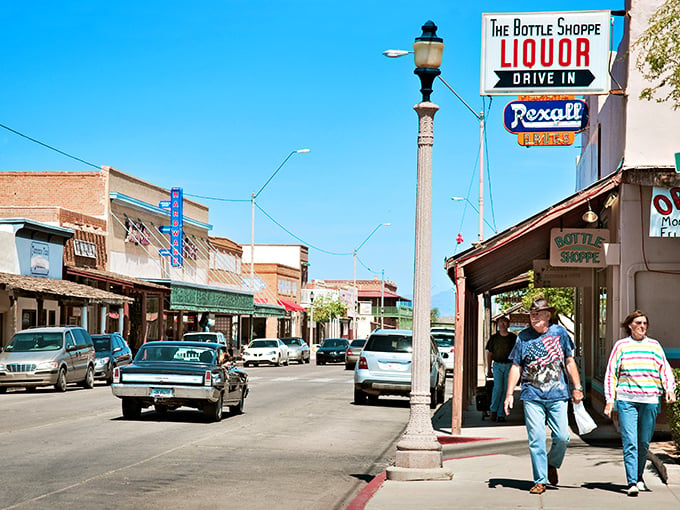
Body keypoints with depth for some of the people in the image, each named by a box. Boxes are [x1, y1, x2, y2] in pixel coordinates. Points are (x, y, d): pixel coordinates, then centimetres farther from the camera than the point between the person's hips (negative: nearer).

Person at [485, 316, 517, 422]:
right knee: (498, 387, -14)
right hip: (497, 365, 0)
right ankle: (493, 410, 3)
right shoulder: (494, 338, 6)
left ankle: (501, 414, 5)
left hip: (509, 365, 0)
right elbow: (489, 354, 12)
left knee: (506, 389, -1)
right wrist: (489, 369, 9)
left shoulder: (513, 338, 4)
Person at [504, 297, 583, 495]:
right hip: (532, 397, 0)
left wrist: (577, 387, 10)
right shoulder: (524, 336, 3)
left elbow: (569, 362, 12)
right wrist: (509, 394, 2)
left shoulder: (559, 332, 5)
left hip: (558, 396, 1)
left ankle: (552, 464, 26)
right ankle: (540, 480, 6)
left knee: (562, 437, -3)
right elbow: (516, 367, 7)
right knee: (536, 440, -3)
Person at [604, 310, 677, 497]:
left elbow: (665, 369, 13)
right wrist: (610, 399, 3)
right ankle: (632, 482, -15)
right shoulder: (621, 346, 8)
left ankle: (639, 477, 26)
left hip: (650, 400, 2)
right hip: (626, 399, -2)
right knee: (630, 441, -11)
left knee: (644, 442, 7)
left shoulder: (654, 346, 13)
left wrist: (669, 388, -6)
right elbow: (611, 373, 9)